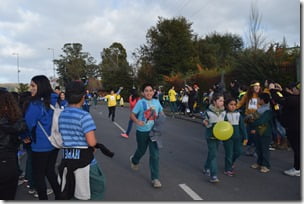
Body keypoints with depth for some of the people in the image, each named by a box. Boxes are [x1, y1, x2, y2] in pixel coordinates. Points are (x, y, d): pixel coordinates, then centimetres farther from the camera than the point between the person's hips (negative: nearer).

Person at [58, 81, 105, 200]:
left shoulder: (61, 114, 4)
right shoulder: (84, 115, -19)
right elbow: (92, 142, -24)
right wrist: (95, 142, -3)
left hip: (66, 158, 7)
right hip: (83, 159, -7)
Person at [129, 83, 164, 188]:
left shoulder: (157, 102, -1)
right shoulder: (140, 102, -12)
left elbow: (161, 113, 14)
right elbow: (132, 115, -10)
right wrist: (137, 121, -29)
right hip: (142, 132, -2)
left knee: (155, 154, -2)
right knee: (141, 151, 20)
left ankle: (155, 178, 10)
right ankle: (134, 160, 56)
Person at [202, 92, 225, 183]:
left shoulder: (223, 112, 0)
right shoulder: (208, 112, -14)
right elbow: (204, 122, -3)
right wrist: (205, 123, -25)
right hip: (211, 136, -5)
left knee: (212, 153, 18)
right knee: (213, 155, -9)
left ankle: (206, 168, 38)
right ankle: (213, 175, -6)